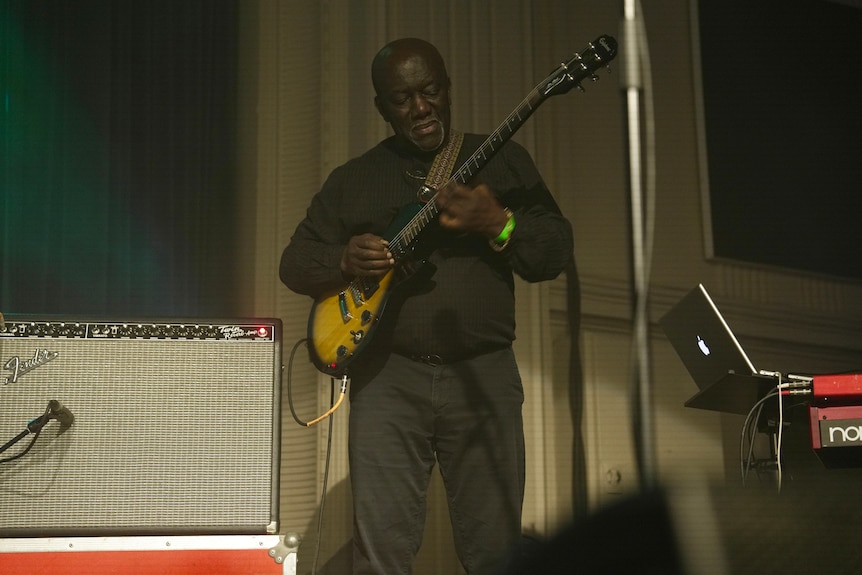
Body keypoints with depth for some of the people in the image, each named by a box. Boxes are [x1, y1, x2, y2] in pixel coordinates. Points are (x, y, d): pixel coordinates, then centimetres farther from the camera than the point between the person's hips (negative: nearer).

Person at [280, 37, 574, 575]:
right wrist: (345, 261, -9)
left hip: (484, 374, 0)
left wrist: (497, 224, -16)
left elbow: (557, 253, 3)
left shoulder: (504, 160, 9)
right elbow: (295, 262, 13)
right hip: (388, 377, 0)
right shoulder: (353, 179, 11)